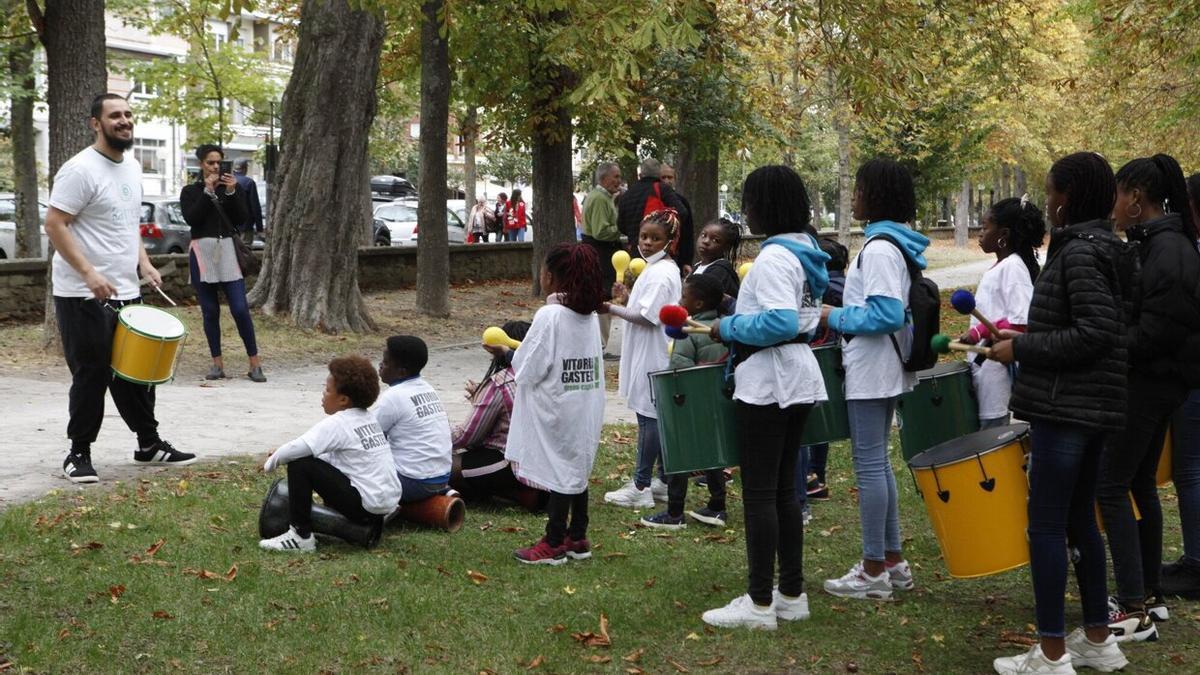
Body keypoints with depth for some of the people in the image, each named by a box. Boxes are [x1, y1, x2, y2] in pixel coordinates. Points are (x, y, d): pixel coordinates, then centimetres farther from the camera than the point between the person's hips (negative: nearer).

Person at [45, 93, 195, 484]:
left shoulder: (132, 167, 12)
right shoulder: (81, 170, -15)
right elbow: (54, 225, -18)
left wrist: (142, 260, 8)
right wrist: (89, 273, -25)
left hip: (126, 292, 8)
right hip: (84, 297, -8)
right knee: (91, 376, -1)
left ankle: (149, 445, 26)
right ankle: (78, 455, 10)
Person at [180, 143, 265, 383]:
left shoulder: (233, 187, 12)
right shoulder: (190, 191, 8)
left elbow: (241, 219, 1)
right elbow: (191, 219, -9)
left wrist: (231, 193, -10)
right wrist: (207, 192, -11)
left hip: (228, 249, 0)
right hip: (202, 251, 0)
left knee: (240, 308, -8)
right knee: (210, 311, 2)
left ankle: (255, 363, -4)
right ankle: (217, 363, 10)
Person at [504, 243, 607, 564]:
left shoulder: (550, 315, -17)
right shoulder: (590, 315, 5)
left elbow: (526, 370, -16)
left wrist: (507, 353, 3)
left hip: (556, 411, -7)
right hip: (585, 408, 7)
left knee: (557, 474, -1)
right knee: (577, 470, 15)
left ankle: (553, 544, 7)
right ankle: (577, 537, 23)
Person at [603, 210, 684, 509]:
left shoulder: (660, 273, -17)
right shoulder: (660, 269, 16)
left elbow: (647, 316, -23)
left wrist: (612, 308, -17)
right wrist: (627, 299, 7)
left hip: (653, 358, -11)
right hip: (653, 357, 11)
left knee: (648, 416, -7)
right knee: (660, 417, 13)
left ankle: (641, 486, -5)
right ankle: (664, 481, 20)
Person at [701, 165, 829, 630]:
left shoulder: (774, 257, -18)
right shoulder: (805, 252, 12)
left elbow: (779, 322, -29)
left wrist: (728, 328, -16)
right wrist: (741, 337, 17)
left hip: (767, 383, -10)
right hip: (799, 378, 10)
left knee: (759, 492, -4)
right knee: (783, 489, 15)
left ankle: (760, 603, 0)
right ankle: (792, 594, 19)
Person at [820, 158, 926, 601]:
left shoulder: (879, 249, -19)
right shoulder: (898, 244, 12)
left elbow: (887, 315, -25)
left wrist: (835, 317, -15)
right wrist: (843, 316, 15)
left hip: (870, 371, -10)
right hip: (885, 368, 10)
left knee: (869, 464, -4)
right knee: (878, 461, 16)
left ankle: (874, 570, 1)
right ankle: (893, 560, 23)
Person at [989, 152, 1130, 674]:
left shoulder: (1079, 251, -16)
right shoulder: (1099, 245, 13)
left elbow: (1096, 332, -23)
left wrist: (1022, 348, -16)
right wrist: (1030, 340, 16)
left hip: (1066, 408, -10)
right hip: (1092, 406, 10)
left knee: (1046, 525, -4)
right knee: (1079, 520, 16)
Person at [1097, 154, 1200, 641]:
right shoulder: (1152, 243, 12)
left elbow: (1159, 329, -23)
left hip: (1149, 382, -10)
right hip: (1150, 381, 10)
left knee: (1110, 485, -8)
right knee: (1139, 483, 15)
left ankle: (1135, 611, -7)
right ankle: (1148, 595, 24)